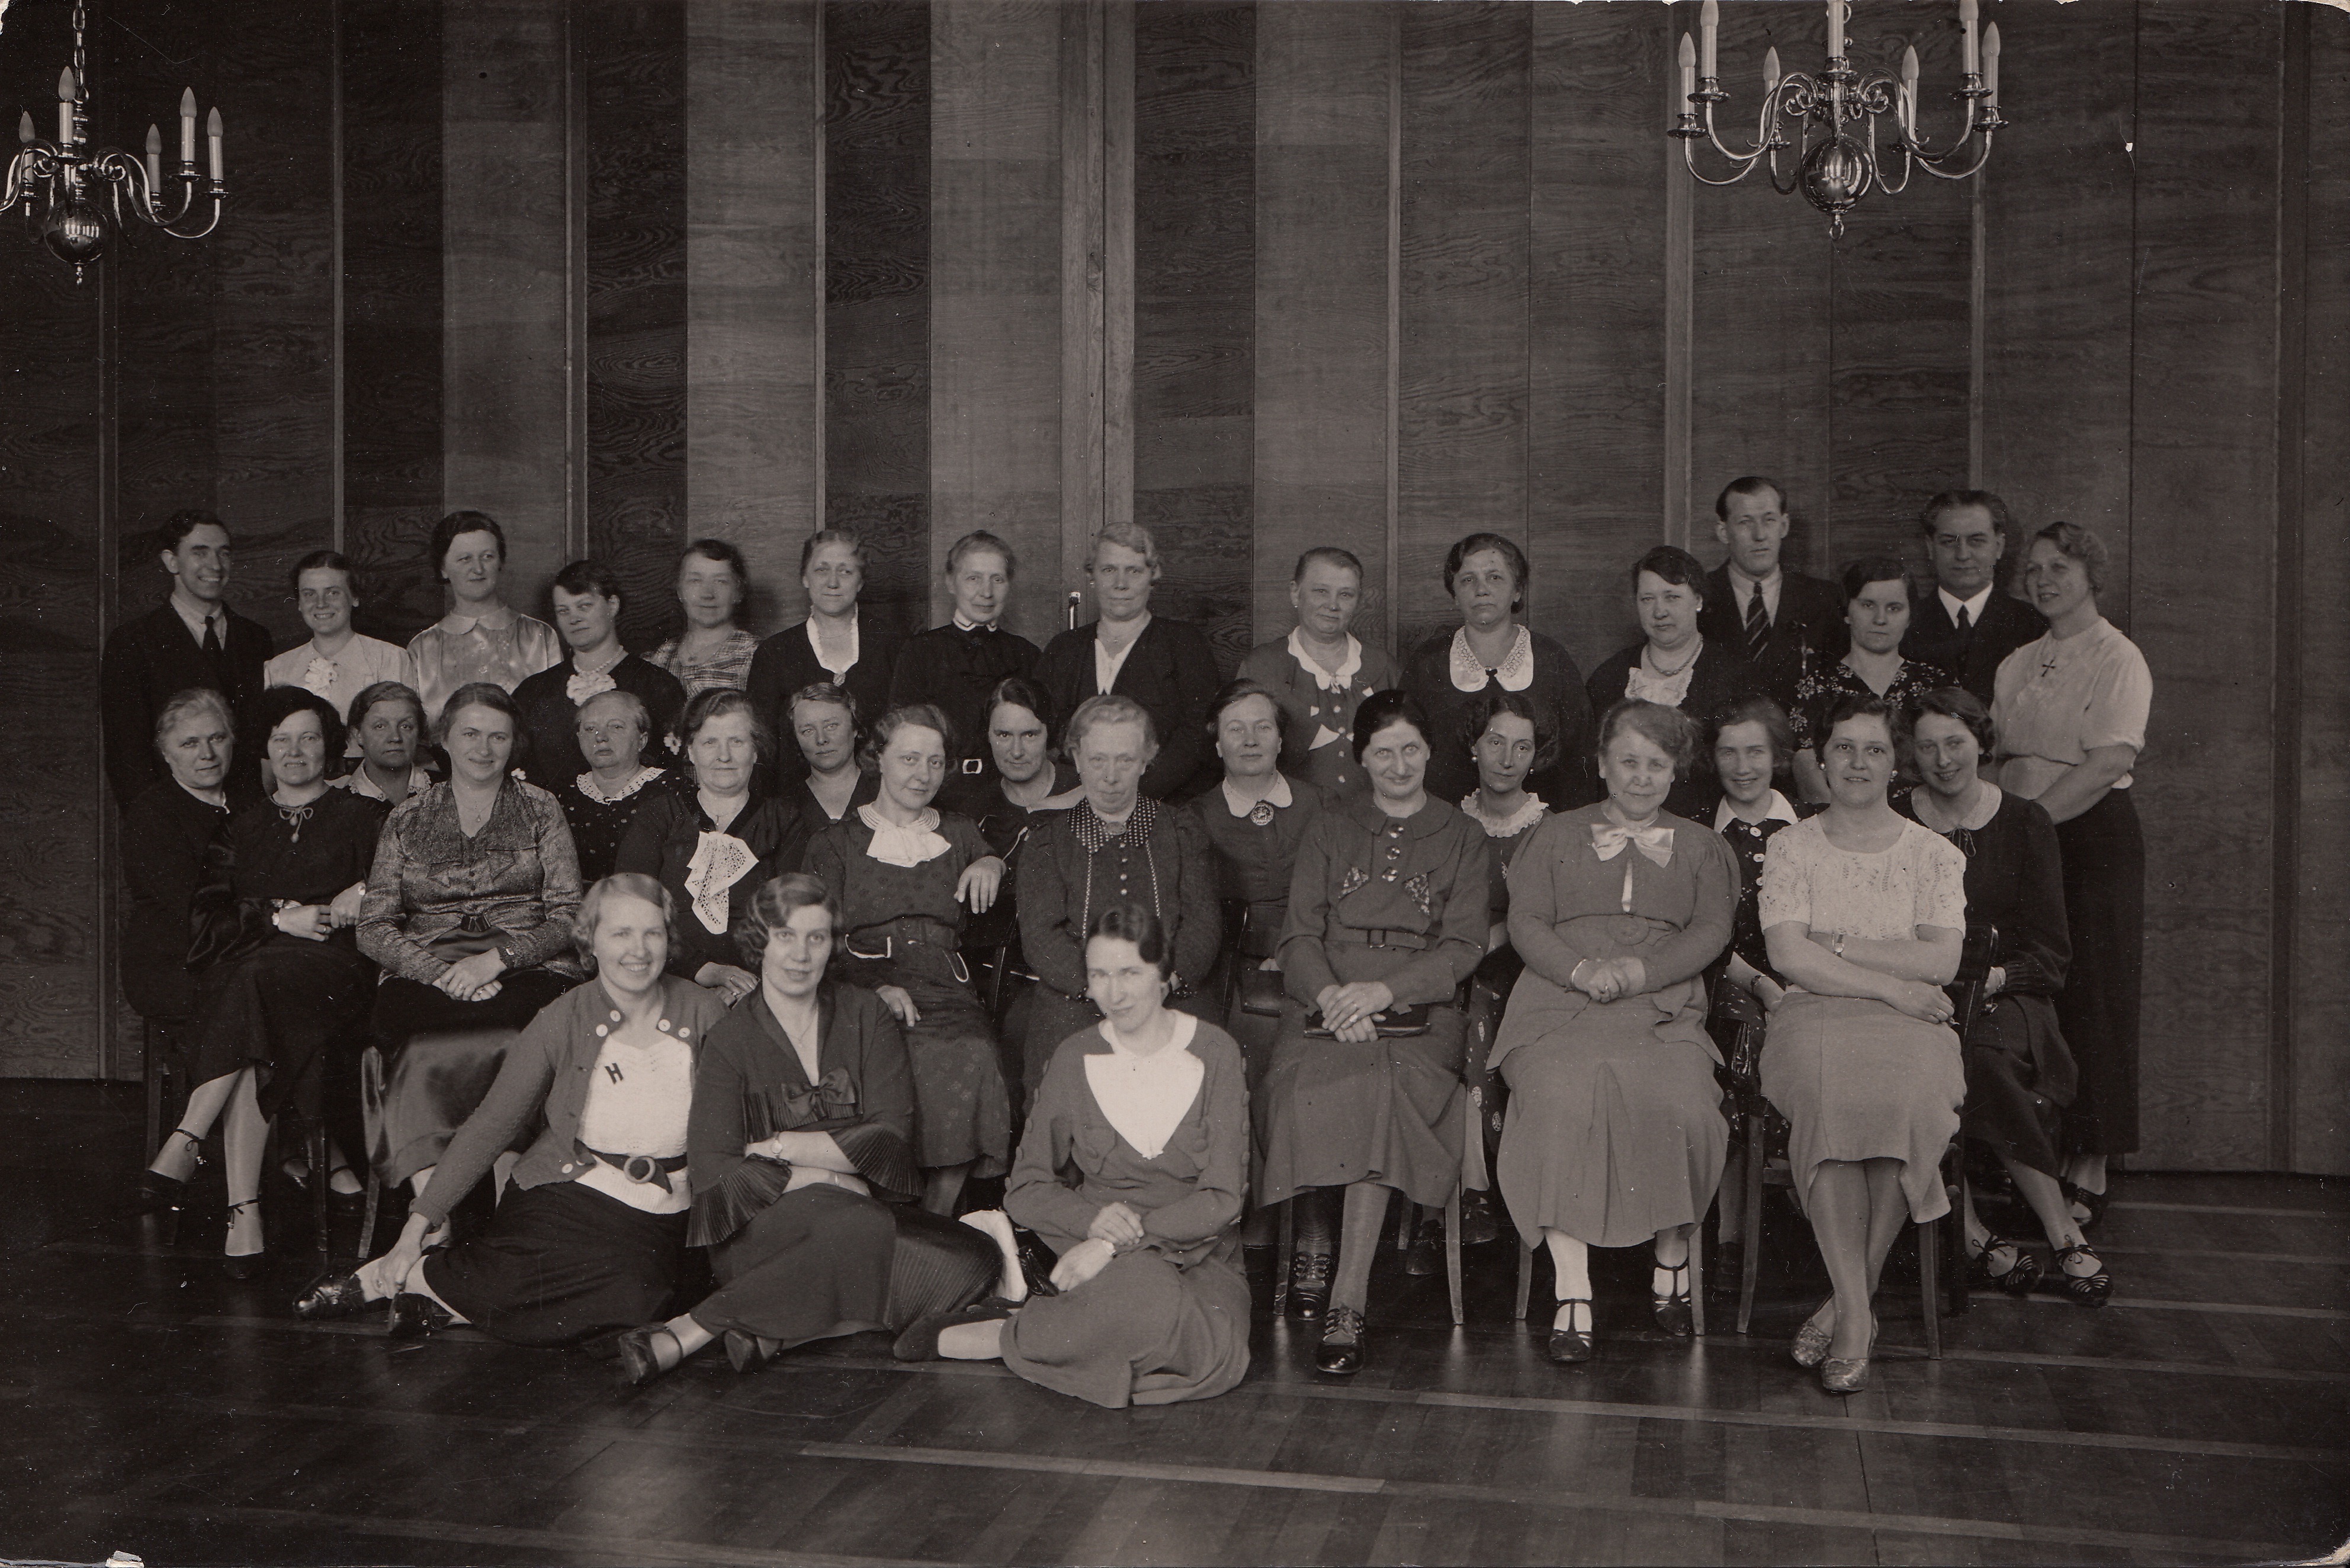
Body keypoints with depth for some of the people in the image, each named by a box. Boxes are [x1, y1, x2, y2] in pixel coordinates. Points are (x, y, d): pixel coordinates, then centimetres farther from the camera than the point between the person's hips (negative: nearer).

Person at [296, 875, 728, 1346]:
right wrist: (418, 1225, -3)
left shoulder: (703, 1015, 2)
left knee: (636, 1294, -31)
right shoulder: (563, 1021, -1)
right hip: (564, 1196, -2)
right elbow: (491, 1126, 1)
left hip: (661, 1220, 2)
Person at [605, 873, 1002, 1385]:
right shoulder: (729, 1040, 4)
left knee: (969, 1263, -25)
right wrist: (819, 1178, -14)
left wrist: (779, 1146, -7)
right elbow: (711, 1169, -7)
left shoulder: (867, 1017, 10)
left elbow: (892, 1136, 0)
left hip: (864, 1205, 4)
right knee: (861, 1227, -36)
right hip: (760, 1224, -3)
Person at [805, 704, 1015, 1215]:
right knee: (912, 1063, -33)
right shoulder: (836, 842, 15)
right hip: (862, 995, -2)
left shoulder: (960, 835, 24)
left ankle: (936, 1218, -17)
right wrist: (875, 986, -13)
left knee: (973, 1058, -31)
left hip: (948, 994, 2)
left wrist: (994, 865, 2)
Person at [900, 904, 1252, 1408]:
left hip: (1200, 1258, 2)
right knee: (1142, 1296, -38)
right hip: (1110, 1264, -1)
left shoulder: (1214, 1054, -2)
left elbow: (1222, 1198, -8)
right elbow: (1025, 1190, 5)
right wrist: (1092, 1219, -17)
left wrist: (1116, 1242, -20)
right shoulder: (1075, 1059, 2)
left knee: (1213, 1354, -33)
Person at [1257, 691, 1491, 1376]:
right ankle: (1312, 1241, -12)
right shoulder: (1330, 830, 19)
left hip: (1419, 1007, -1)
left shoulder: (1463, 839, 15)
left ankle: (1348, 1302, -33)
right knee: (1306, 1083, -33)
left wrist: (1381, 991, -13)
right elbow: (1299, 935, 9)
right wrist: (1330, 995, -13)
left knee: (1381, 1088, -34)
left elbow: (1463, 947, 4)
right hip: (1325, 999, 2)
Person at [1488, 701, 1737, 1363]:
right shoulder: (1557, 835, 21)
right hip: (1561, 1004, 0)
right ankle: (1573, 1294, -29)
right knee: (1562, 1101, -32)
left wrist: (1635, 971, -9)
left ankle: (1672, 1262, -7)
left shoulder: (1699, 846, 23)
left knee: (1683, 1107, -31)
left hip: (1663, 1010, 1)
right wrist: (1580, 970, -10)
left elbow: (1710, 932, 8)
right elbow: (1525, 922, 10)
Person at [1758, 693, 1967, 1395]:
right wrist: (1890, 985, -9)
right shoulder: (1791, 847, 12)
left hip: (1910, 1024, 1)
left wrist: (1838, 946, -4)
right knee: (1832, 1091, -36)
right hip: (1816, 1017, -1)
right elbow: (1788, 956, -2)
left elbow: (1941, 961, 0)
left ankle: (1846, 1301, -19)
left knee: (1909, 1098, -34)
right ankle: (1857, 1312, -28)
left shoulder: (1934, 854, 14)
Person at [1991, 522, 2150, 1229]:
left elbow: (2112, 759, -15)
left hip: (2093, 835, -6)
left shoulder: (2119, 659, -4)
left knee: (2089, 998, -4)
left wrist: (2032, 815, -20)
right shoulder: (2017, 664, 16)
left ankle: (2090, 1172, 3)